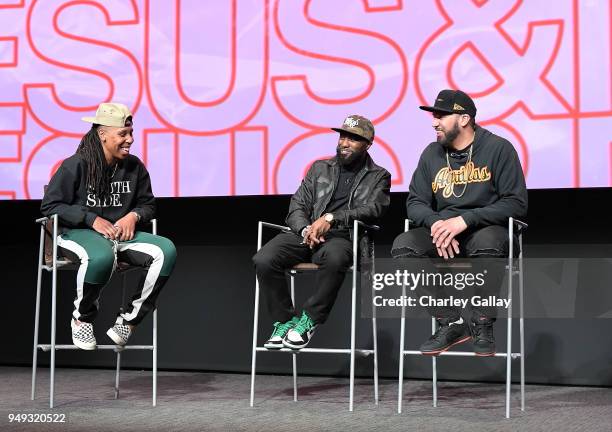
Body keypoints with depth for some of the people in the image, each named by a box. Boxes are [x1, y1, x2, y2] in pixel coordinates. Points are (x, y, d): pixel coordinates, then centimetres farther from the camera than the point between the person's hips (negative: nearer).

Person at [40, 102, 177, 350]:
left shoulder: (134, 167, 8)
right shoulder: (76, 165, -7)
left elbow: (148, 204, 20)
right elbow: (50, 206, -6)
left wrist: (134, 216, -5)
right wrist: (92, 219, -16)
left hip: (122, 234, 5)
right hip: (77, 232, -5)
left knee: (166, 251, -22)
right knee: (102, 257, -42)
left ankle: (129, 319, -12)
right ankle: (82, 318, -13)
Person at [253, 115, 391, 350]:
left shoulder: (378, 176, 13)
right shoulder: (320, 168, 21)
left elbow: (373, 210, -6)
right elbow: (297, 207, 14)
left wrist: (331, 218, -19)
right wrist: (306, 230, -9)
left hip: (344, 237, -3)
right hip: (307, 234, 3)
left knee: (334, 257, -41)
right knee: (264, 260, -25)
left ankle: (309, 320, -22)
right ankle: (285, 320, -8)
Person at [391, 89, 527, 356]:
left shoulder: (498, 148, -4)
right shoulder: (431, 154, 10)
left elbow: (516, 203, -11)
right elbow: (415, 202, 8)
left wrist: (464, 220, -21)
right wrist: (436, 223, -16)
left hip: (486, 229, -4)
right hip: (443, 232, 4)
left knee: (488, 242, -40)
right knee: (403, 246, -25)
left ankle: (482, 324, -19)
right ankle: (451, 324, -19)